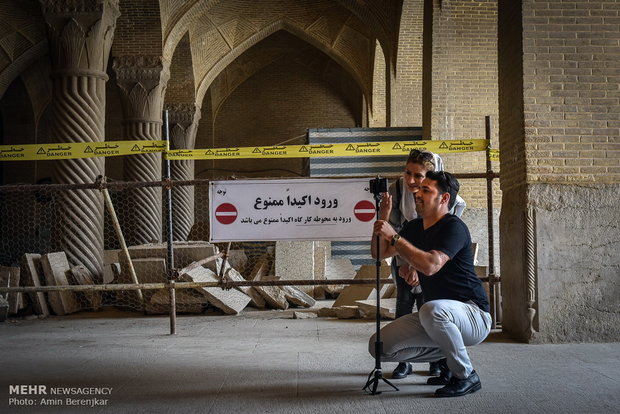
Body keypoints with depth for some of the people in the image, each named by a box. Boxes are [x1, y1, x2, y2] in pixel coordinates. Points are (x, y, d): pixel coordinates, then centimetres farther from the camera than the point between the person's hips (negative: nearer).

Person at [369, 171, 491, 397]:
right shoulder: (414, 227, 10)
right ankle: (447, 355, 12)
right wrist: (382, 217, 0)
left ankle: (466, 375, -16)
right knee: (379, 346, -7)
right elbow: (379, 253, 14)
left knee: (432, 309, -41)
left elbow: (431, 265, -32)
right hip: (437, 317, 8)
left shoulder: (454, 227, -16)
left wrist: (394, 236, -29)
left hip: (473, 314, -8)